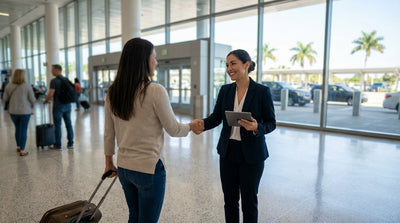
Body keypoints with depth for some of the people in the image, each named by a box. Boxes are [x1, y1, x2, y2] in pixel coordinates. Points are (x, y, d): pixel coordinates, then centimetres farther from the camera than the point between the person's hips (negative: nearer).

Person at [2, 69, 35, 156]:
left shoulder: (8, 86, -2)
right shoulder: (27, 86, -11)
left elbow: (4, 99, 3)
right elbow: (32, 99, -7)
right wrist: (32, 107, 12)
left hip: (13, 111, 3)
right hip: (25, 111, -3)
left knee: (18, 128, 21)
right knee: (23, 130, 3)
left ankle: (18, 146, 31)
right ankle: (22, 150, 5)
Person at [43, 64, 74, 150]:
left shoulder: (54, 81, -12)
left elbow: (50, 94, -16)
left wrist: (45, 101, 1)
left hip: (58, 105, -6)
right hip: (67, 105, 6)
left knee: (57, 125, 3)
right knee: (68, 124, 9)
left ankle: (58, 145, 9)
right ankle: (70, 144, 14)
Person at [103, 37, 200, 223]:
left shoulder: (112, 92, 1)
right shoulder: (155, 91, -18)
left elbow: (108, 133, 7)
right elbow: (173, 130, -11)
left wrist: (109, 162, 19)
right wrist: (191, 126, 9)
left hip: (124, 167, 7)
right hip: (149, 168, -6)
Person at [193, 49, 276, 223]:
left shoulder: (262, 91, -10)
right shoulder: (225, 90, 3)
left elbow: (271, 122, -6)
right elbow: (216, 117, 0)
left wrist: (257, 127, -27)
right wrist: (203, 124, -20)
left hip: (251, 155, -4)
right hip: (228, 152, 4)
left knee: (249, 201, 11)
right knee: (229, 199, 15)